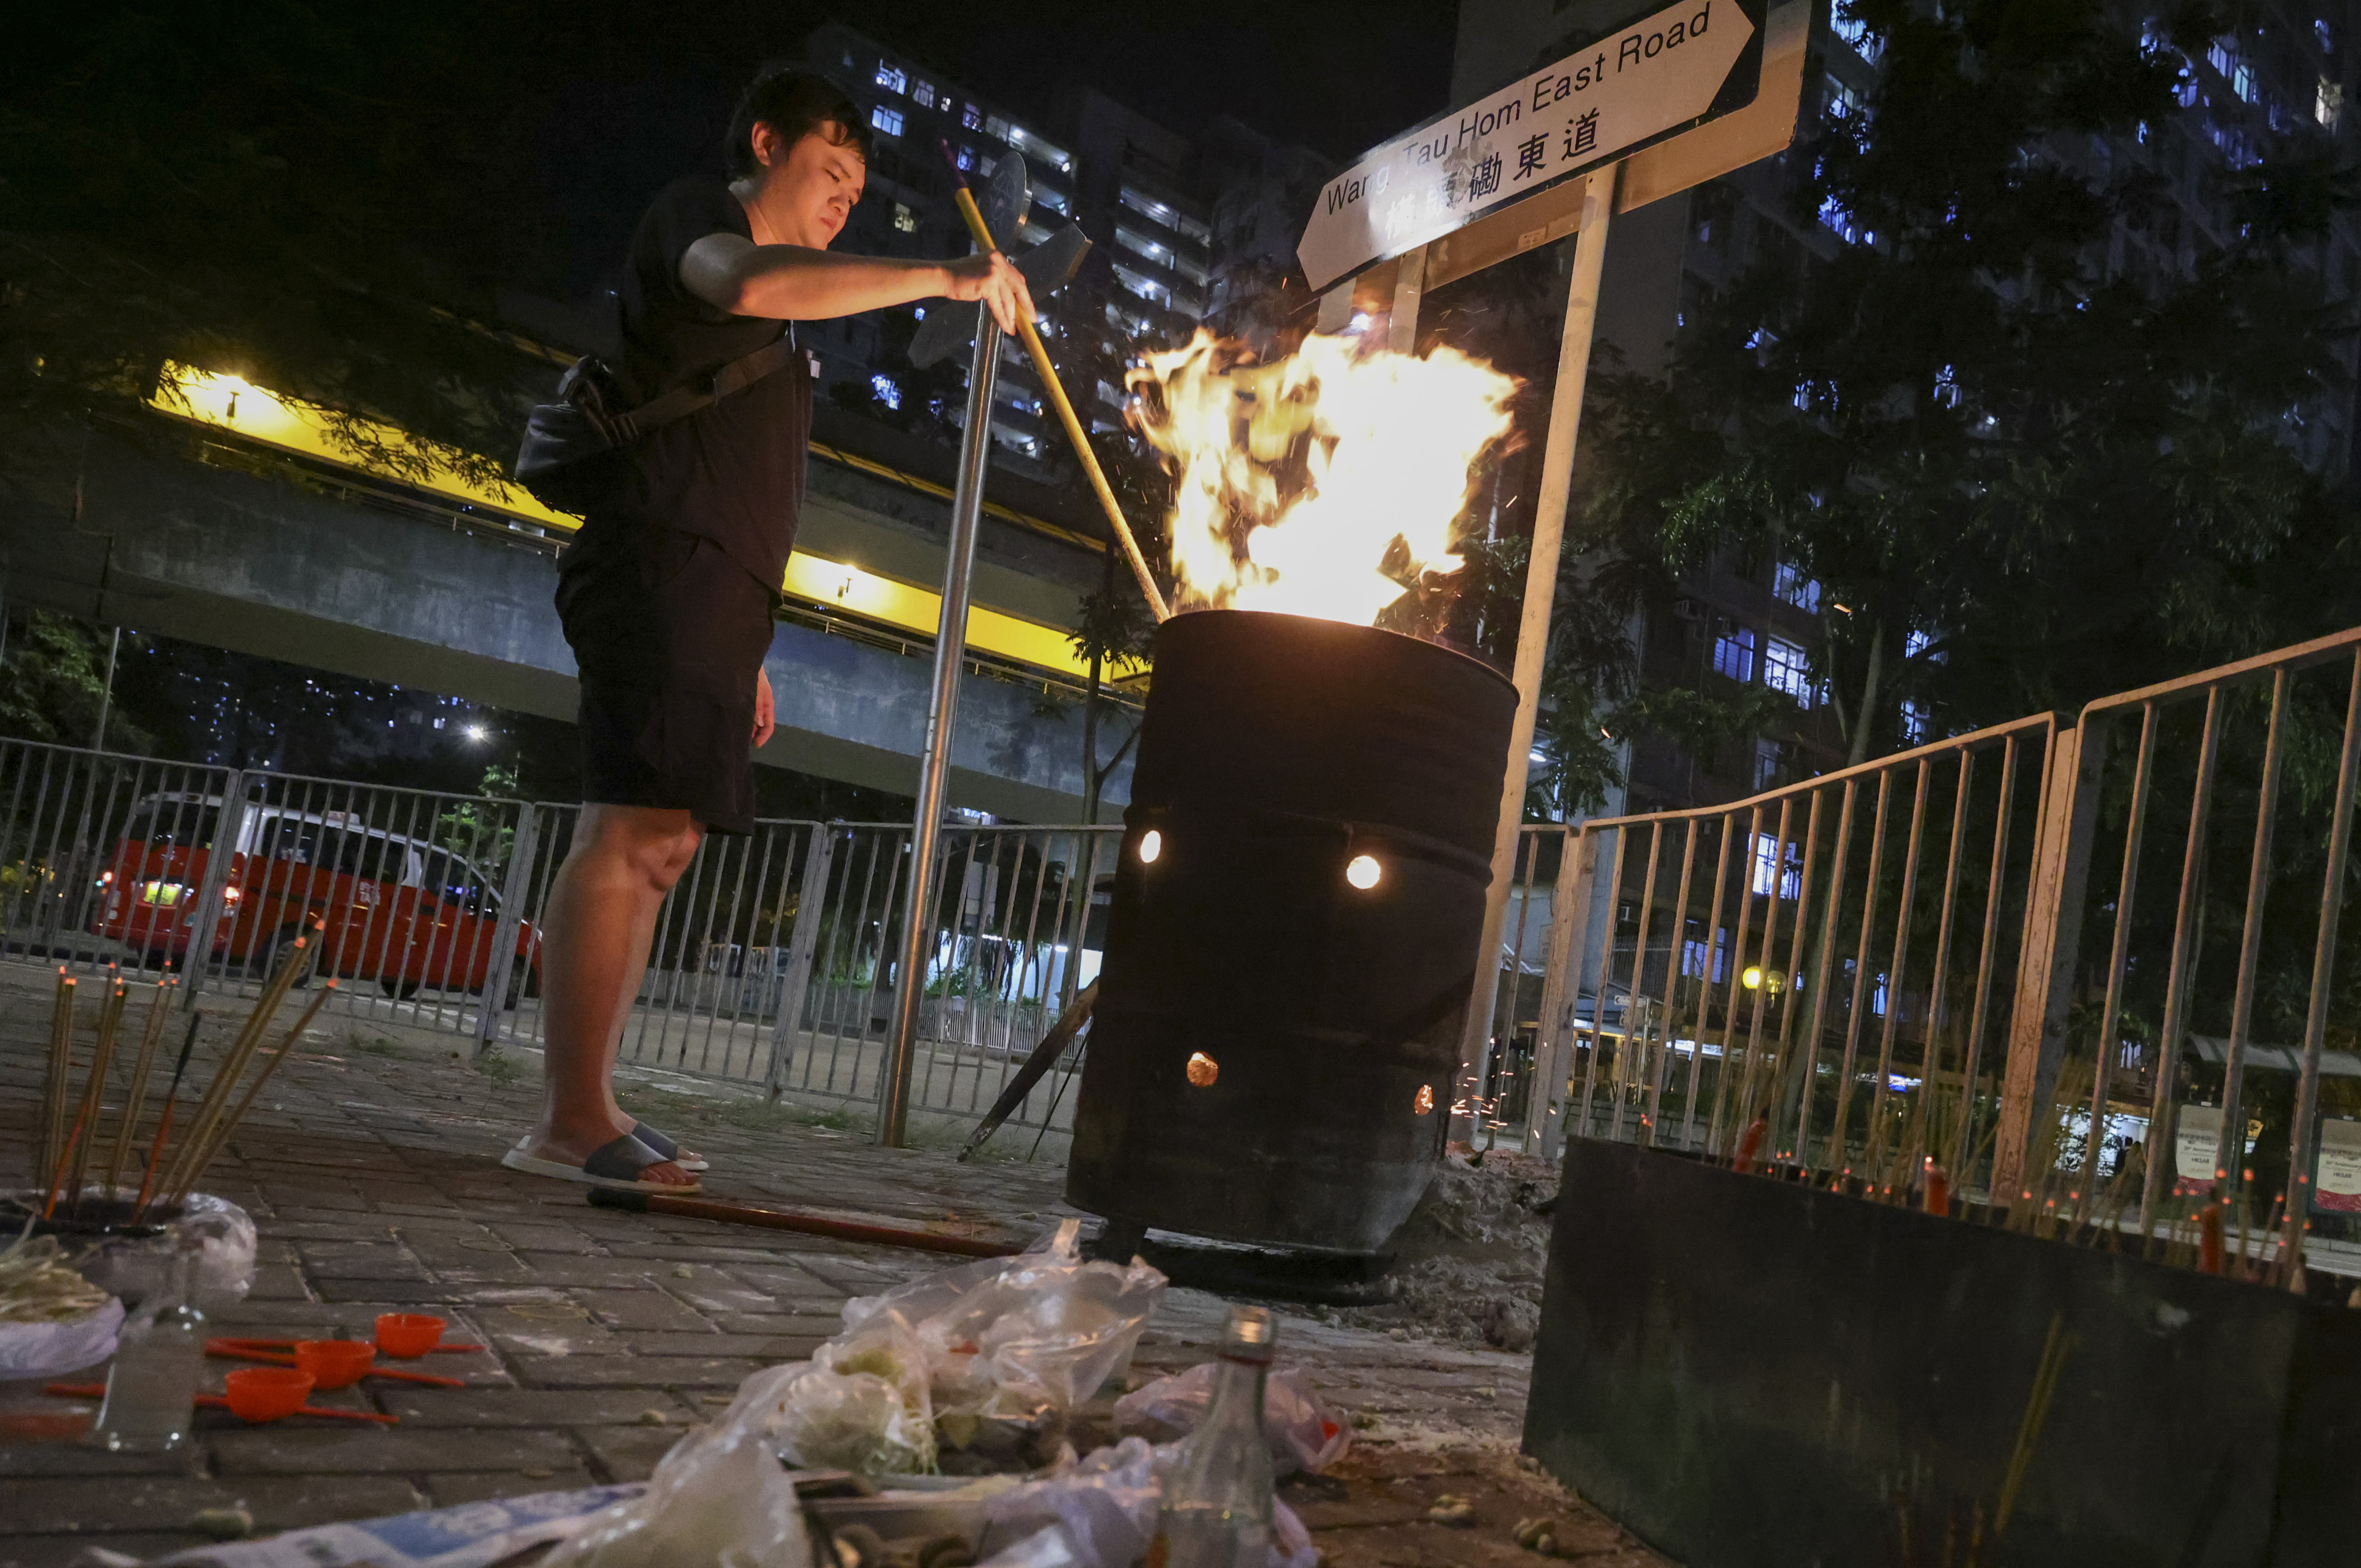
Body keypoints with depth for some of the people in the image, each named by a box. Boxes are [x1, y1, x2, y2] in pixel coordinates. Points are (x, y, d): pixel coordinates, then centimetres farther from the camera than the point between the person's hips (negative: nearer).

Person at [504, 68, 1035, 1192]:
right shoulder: (696, 210, 3)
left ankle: (589, 1110, 6)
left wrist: (744, 652, 20)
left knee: (660, 846, 4)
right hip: (661, 563, -10)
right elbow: (743, 280, -23)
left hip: (711, 594, 10)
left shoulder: (776, 332, 29)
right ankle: (570, 1122, -20)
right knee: (632, 830, -18)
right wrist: (944, 279, -24)